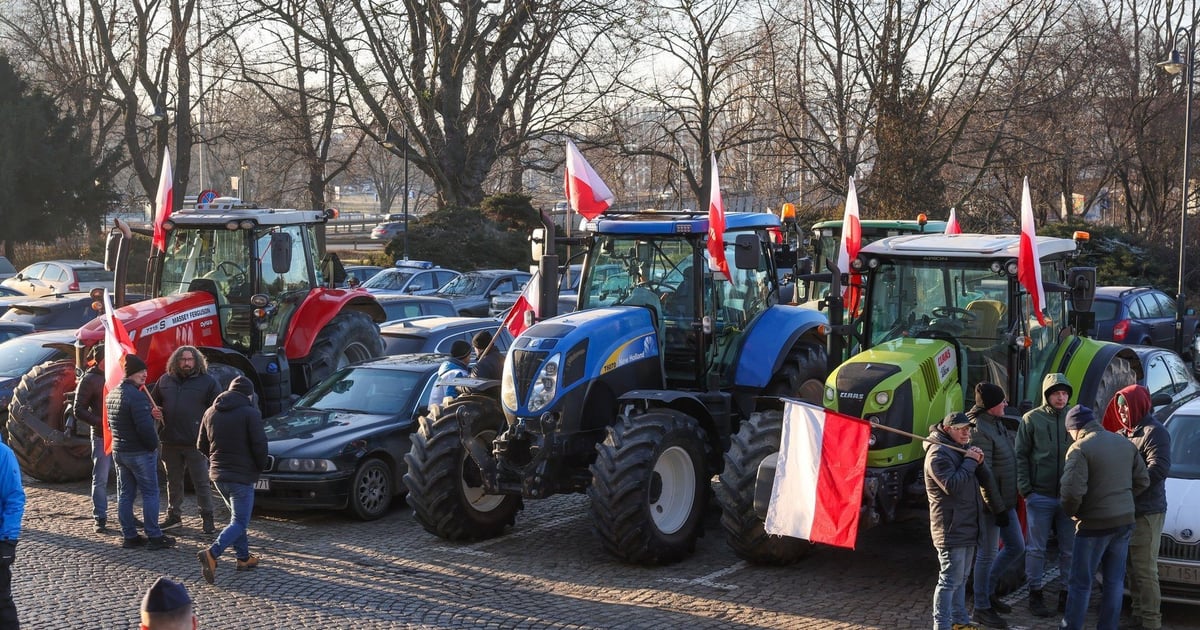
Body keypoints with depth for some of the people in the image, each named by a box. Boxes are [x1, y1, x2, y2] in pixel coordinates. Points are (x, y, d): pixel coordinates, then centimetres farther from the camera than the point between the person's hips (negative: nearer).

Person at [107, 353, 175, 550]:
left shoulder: (112, 395, 10)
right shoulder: (137, 396, -20)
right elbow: (144, 427, -25)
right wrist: (153, 444, -11)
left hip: (119, 451, 9)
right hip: (140, 452, -9)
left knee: (125, 495, 11)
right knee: (150, 494, -1)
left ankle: (129, 536, 15)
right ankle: (154, 537, 0)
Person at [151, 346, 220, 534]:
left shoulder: (208, 382, -2)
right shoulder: (165, 381, 11)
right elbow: (154, 403, 23)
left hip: (195, 443, -4)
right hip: (170, 443, 4)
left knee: (202, 483, -1)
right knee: (173, 482, 15)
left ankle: (207, 519, 7)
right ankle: (174, 517, 26)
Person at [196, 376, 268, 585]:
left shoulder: (211, 413, 8)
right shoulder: (250, 413, -11)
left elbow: (201, 446, 13)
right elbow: (259, 445, -15)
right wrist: (261, 466, 4)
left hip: (218, 474, 7)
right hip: (242, 475, -7)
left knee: (238, 517, 22)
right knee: (239, 522, -4)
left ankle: (243, 557, 23)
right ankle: (212, 553, -24)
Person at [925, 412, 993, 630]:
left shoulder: (961, 449, 18)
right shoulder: (938, 453, -13)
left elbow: (984, 479, 18)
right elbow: (952, 485, -23)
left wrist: (978, 463, -2)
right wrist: (970, 461, -16)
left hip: (967, 526, 10)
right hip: (951, 528, -10)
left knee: (961, 579, 17)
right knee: (950, 580, -10)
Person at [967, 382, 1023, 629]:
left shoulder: (996, 423, 9)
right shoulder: (980, 431, -21)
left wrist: (1007, 503, 17)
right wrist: (998, 508, -19)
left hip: (1006, 501, 9)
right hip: (992, 504, -9)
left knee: (1016, 547, 17)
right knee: (987, 555, 1)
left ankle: (988, 590, 32)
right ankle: (982, 608, 14)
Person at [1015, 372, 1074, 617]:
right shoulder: (1032, 419, -2)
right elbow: (1021, 456, -1)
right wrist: (1025, 488, -7)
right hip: (1040, 496, -2)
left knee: (1069, 548, 8)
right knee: (1036, 548, 4)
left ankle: (1067, 594, 20)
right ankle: (1036, 594, 13)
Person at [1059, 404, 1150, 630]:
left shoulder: (1080, 449, -15)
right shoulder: (1125, 443, 7)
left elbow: (1072, 492, -22)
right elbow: (1143, 480, 11)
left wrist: (1071, 511, -4)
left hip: (1095, 524, -6)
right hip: (1125, 521, 7)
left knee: (1080, 583, 3)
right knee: (1114, 582, 13)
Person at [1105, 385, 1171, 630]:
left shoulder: (1154, 432, -10)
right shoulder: (1125, 434, 18)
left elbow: (1158, 469, -20)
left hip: (1147, 511, -9)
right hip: (1126, 510, 9)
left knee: (1144, 568, -8)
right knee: (1133, 566, 13)